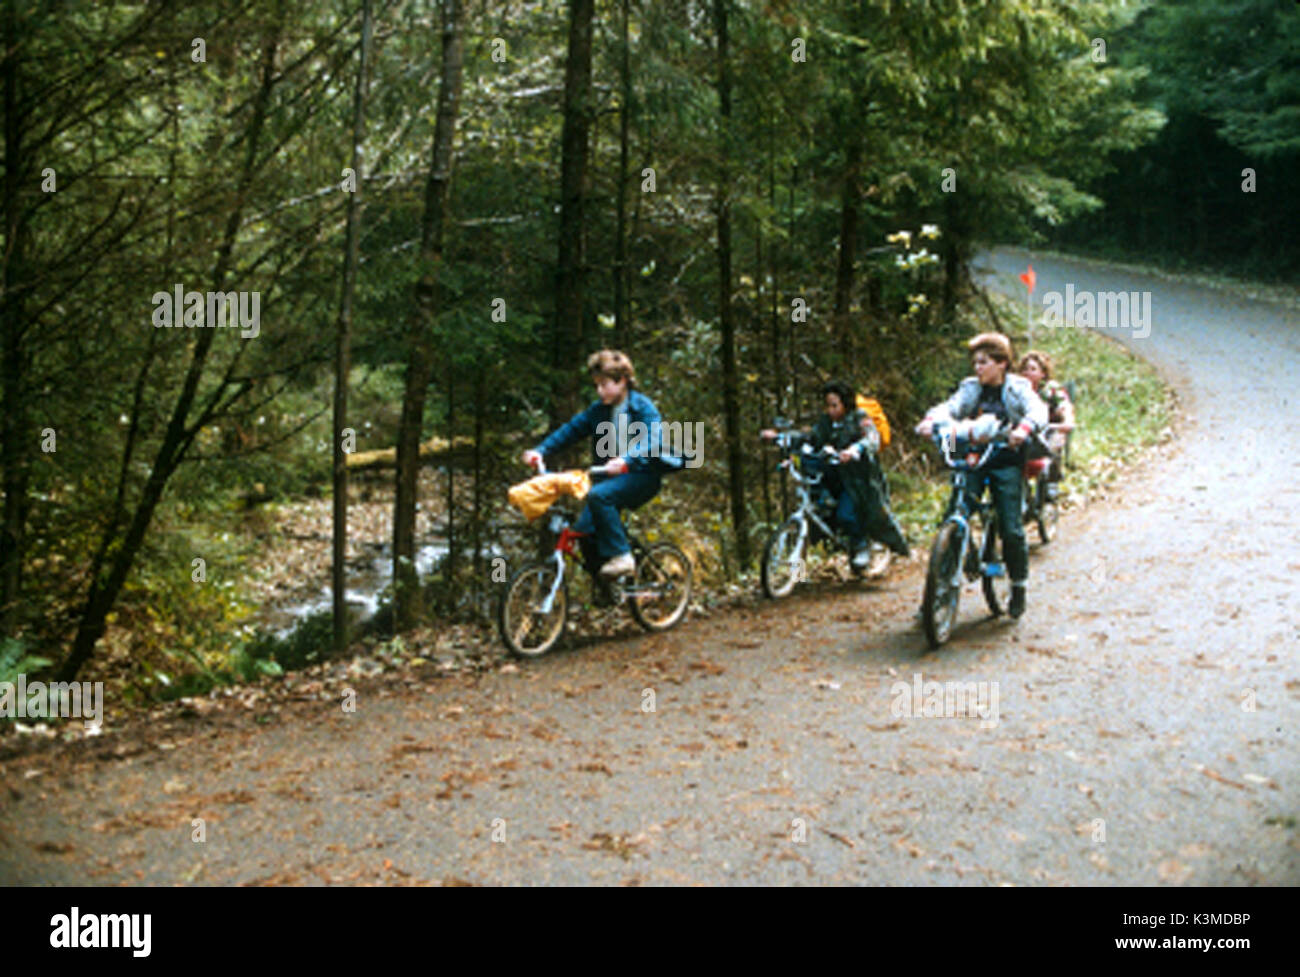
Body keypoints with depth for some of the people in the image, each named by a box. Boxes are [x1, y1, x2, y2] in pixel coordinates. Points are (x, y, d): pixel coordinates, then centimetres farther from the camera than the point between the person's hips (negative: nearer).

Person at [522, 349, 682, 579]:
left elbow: (652, 440, -25)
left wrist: (626, 460, -43)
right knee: (584, 530, -8)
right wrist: (540, 451, -4)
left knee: (598, 495, -32)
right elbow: (570, 430, 10)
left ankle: (621, 556, -23)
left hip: (641, 475, -6)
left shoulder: (642, 406, -9)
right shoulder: (599, 410, 9)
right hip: (611, 475, 6)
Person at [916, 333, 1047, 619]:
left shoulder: (1017, 389, 1)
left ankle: (1019, 584, 17)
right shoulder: (971, 388, 8)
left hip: (1006, 461, -2)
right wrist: (930, 420, -32)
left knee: (1011, 528, -6)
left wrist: (1024, 427, -41)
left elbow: (1038, 410, -17)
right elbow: (951, 407, -9)